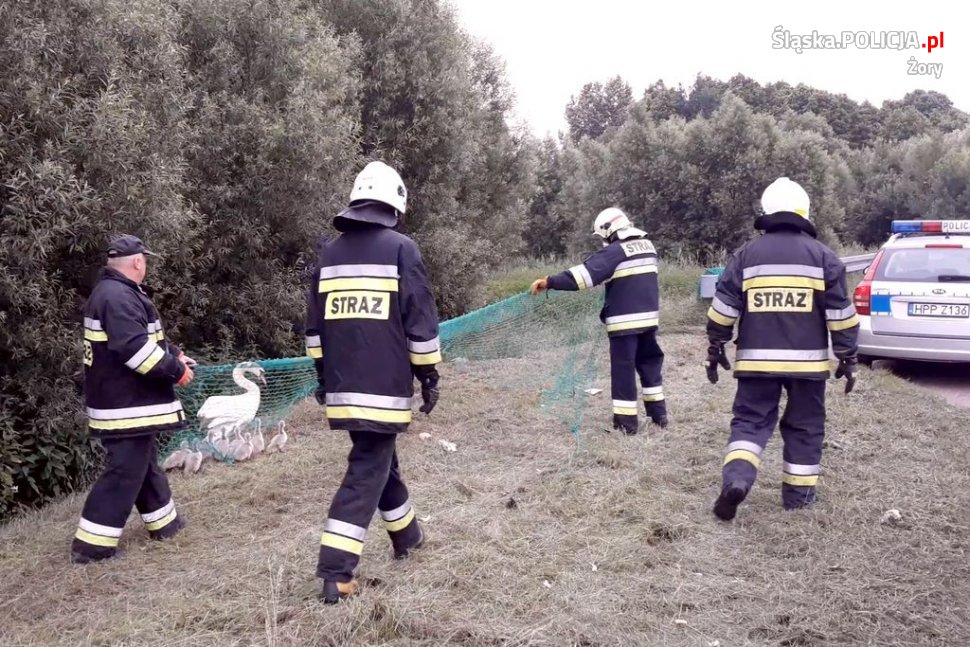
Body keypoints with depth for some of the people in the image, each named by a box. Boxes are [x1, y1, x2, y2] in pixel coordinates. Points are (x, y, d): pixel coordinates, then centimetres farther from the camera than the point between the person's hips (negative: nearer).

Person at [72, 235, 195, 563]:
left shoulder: (118, 292, 14)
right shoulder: (118, 297, -21)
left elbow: (144, 338, 22)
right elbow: (136, 348, -29)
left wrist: (174, 354, 10)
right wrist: (175, 370, -19)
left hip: (128, 400, 11)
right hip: (124, 403, -11)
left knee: (145, 462, 20)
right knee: (125, 471, -6)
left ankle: (164, 522, 33)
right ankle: (91, 543, 1)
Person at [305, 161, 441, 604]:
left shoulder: (329, 253, 10)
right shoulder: (400, 249, -6)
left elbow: (315, 324, 14)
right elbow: (421, 322, -8)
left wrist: (322, 375, 22)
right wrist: (429, 375, 1)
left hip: (341, 386, 6)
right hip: (384, 387, -6)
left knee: (378, 459, 22)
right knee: (366, 472, -2)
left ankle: (406, 536, 38)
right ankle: (336, 571, -7)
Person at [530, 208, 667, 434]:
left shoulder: (616, 251, -11)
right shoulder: (647, 246, 11)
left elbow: (586, 271, -21)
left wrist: (550, 282, -23)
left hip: (625, 320, -7)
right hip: (648, 317, 7)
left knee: (623, 369, 0)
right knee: (650, 364, 17)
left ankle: (626, 421, 3)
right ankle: (659, 414, 22)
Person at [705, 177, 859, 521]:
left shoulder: (747, 254, 3)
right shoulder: (822, 255, 1)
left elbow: (723, 308, 1)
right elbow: (841, 312, -1)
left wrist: (715, 350, 11)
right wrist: (848, 358, 6)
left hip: (757, 359, 0)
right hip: (807, 360, 0)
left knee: (750, 420, 6)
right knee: (805, 425, 13)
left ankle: (737, 477, -15)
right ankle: (799, 492, 18)